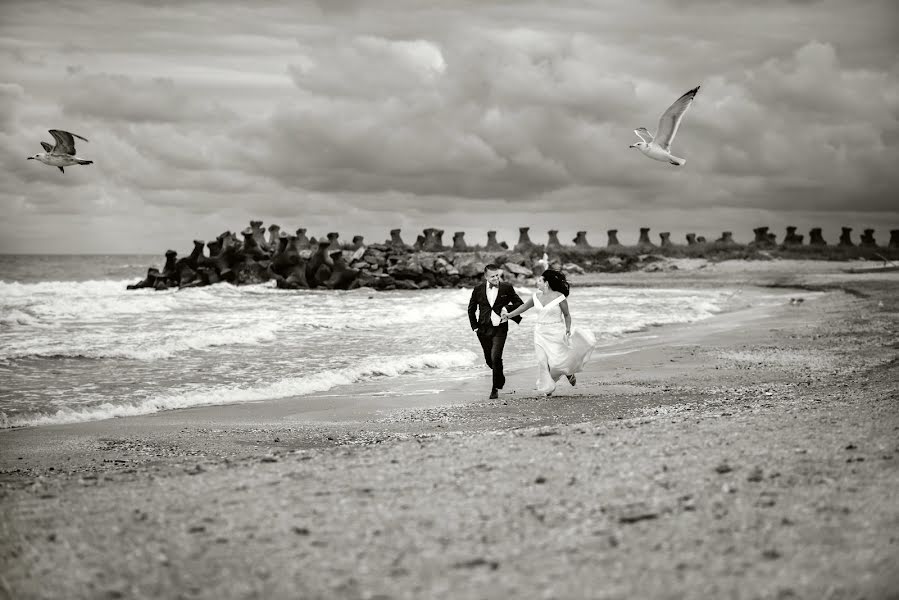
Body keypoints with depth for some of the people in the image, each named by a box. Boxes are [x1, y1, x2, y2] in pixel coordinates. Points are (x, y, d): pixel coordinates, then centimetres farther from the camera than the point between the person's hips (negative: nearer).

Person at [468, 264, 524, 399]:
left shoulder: (507, 288, -3)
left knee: (495, 357, -15)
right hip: (484, 329, 3)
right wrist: (475, 326, 6)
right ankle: (500, 378, 40)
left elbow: (520, 304, 5)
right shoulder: (478, 289, 1)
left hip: (500, 328, -3)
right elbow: (471, 309, 13)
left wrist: (507, 308, -13)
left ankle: (496, 388, -3)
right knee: (489, 359, 11)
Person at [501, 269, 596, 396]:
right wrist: (509, 315, 12)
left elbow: (567, 315, -1)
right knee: (542, 361, -4)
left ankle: (569, 371, 25)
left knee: (557, 361, -9)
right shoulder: (537, 296, 4)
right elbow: (524, 307, 15)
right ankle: (548, 387, 9)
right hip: (541, 332, 5)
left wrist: (568, 329, -10)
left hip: (556, 332, -5)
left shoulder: (560, 297, -11)